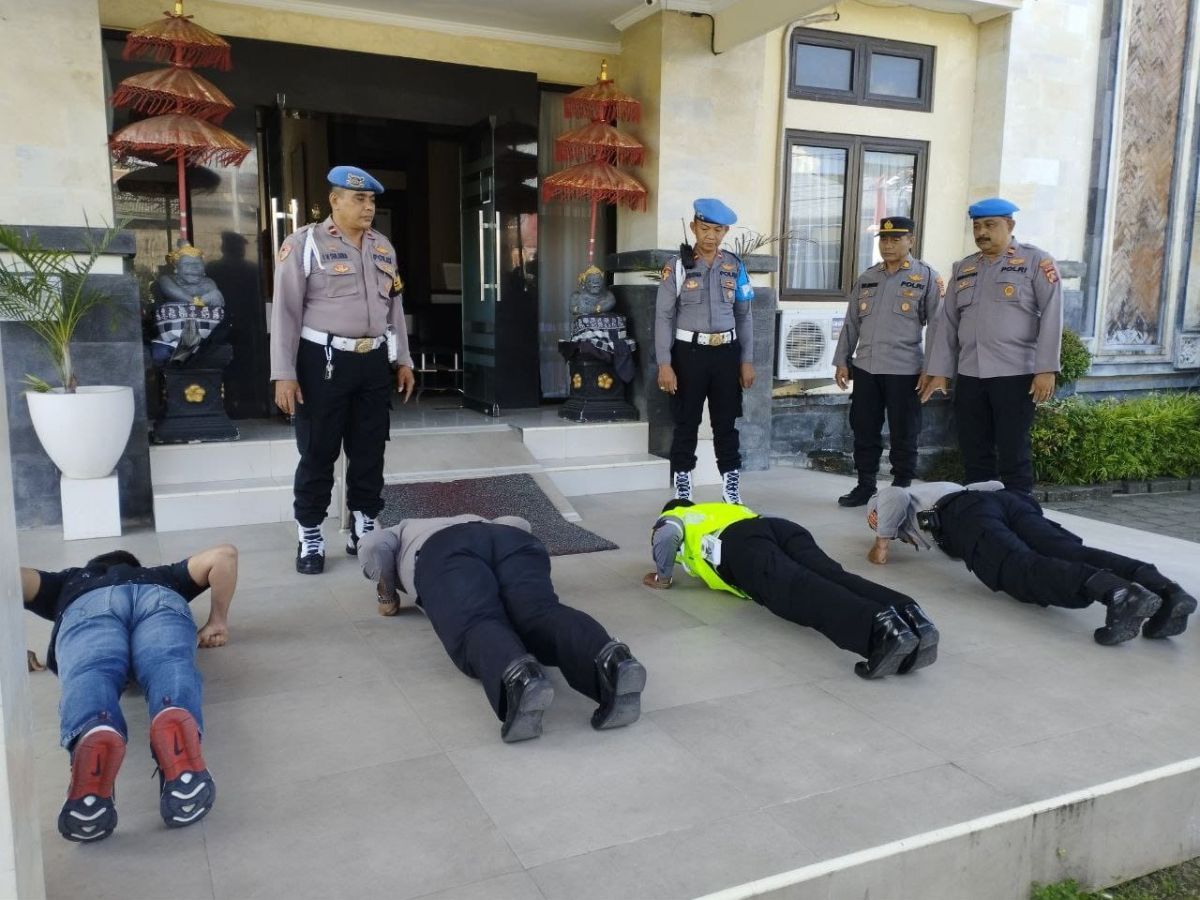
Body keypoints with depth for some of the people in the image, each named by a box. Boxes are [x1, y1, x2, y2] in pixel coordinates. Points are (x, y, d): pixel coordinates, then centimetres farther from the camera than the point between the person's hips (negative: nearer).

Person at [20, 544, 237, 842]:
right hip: (160, 597, 0)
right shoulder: (163, 575, 46)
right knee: (169, 668, -28)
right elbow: (224, 554, 33)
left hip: (88, 604, 0)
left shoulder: (70, 582, 46)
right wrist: (218, 620, 36)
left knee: (90, 676, -28)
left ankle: (93, 741, -64)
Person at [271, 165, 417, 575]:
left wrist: (403, 361, 16)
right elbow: (285, 311, -8)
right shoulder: (305, 243, -6)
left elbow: (394, 306, 19)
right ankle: (309, 538, 16)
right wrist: (284, 374, -12)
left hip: (374, 361, 6)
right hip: (324, 360, -5)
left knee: (369, 450, 12)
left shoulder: (383, 247, 13)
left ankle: (364, 531, 26)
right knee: (318, 452, 3)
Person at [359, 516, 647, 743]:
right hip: (512, 541, 3)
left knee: (476, 626, -28)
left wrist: (387, 597, 28)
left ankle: (518, 678, -63)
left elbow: (374, 546, 17)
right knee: (542, 614, -23)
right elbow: (519, 522, 36)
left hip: (444, 553, -3)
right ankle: (611, 661, -56)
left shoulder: (402, 532, 39)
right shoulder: (477, 520, 50)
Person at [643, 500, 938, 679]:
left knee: (801, 592, -30)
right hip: (782, 527, 6)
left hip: (741, 545, -6)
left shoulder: (670, 519, 32)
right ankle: (907, 615, -49)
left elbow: (667, 536, 7)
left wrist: (664, 577, 20)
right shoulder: (728, 507, 49)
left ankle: (880, 627, -58)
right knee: (833, 577, -20)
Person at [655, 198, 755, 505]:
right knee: (686, 424, 4)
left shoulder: (735, 266, 6)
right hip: (689, 353, -3)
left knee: (726, 423, 9)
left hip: (726, 353, 3)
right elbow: (664, 316, -5)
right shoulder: (678, 265, -3)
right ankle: (682, 492, 13)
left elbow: (744, 316, 11)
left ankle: (731, 490, 18)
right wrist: (664, 364, -11)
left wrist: (747, 361, 6)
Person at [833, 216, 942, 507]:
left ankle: (901, 490, 15)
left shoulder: (926, 276, 0)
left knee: (903, 435, 4)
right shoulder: (866, 278, 13)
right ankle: (865, 486, 21)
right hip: (865, 368, 4)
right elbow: (851, 323, 16)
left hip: (904, 370, -4)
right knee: (864, 431, 9)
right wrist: (842, 360, 10)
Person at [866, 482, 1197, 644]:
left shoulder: (884, 500, 29)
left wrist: (882, 544, 14)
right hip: (1009, 499, 6)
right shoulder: (940, 488, 49)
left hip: (965, 515, -6)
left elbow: (895, 498, 3)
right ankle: (1163, 589, -43)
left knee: (1024, 570, -29)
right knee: (1070, 553, -18)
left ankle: (1114, 591, -56)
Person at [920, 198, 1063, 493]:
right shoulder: (962, 268, 15)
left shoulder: (1035, 261, 0)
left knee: (1013, 454, 0)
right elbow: (947, 322, 14)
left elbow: (1051, 316, -7)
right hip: (969, 375, 5)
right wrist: (939, 371, 9)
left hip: (1015, 374, -5)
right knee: (974, 453, 9)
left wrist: (1046, 369, -14)